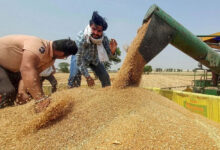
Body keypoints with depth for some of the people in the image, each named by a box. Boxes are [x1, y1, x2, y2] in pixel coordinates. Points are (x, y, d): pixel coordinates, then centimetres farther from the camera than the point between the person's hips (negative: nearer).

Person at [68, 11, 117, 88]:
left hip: (95, 59, 4)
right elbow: (79, 60, -34)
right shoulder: (81, 38, -38)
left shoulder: (104, 38, -27)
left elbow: (108, 55, -21)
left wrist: (112, 51, -45)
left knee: (105, 77, 1)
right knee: (75, 77, -25)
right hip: (79, 57, -3)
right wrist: (87, 76, -35)